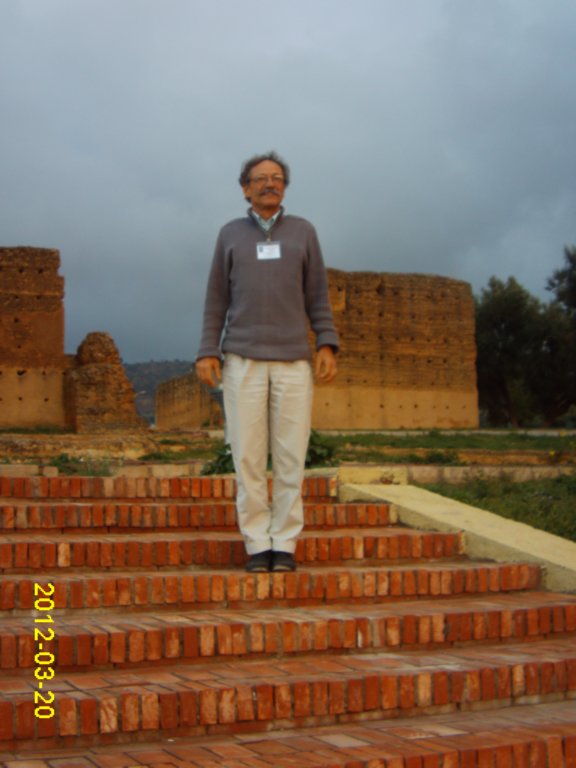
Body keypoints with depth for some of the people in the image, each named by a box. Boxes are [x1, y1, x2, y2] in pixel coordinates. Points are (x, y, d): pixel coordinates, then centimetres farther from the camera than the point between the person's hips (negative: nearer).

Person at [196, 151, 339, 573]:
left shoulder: (303, 231, 10)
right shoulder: (230, 234, 10)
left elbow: (317, 297, 7)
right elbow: (217, 300, 8)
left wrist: (327, 345, -6)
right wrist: (207, 352, -3)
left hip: (293, 361, 0)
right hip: (242, 360, 0)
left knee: (290, 457, -2)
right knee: (248, 456, -3)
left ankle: (285, 545, 6)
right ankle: (258, 546, 5)